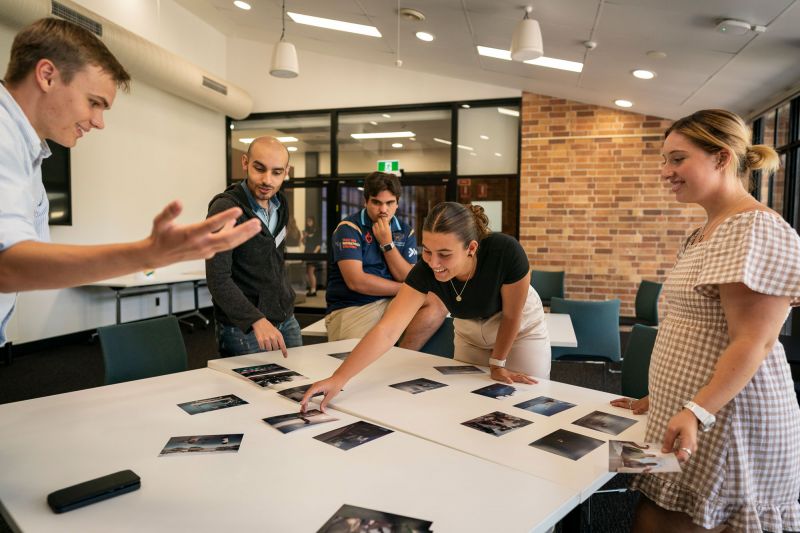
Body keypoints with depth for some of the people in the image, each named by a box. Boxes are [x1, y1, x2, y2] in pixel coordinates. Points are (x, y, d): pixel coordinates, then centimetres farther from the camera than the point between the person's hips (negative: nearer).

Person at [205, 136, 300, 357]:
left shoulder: (281, 205, 5)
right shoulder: (226, 208, -17)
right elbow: (218, 279, -23)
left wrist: (286, 304, 16)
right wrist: (257, 320, -33)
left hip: (287, 321, 7)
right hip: (243, 328, -6)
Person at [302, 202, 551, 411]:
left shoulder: (505, 251, -41)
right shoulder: (425, 270, -34)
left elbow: (511, 315, -24)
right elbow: (386, 330, -39)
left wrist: (498, 363, -11)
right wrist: (338, 378, -46)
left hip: (521, 328, -2)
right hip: (470, 332, 2)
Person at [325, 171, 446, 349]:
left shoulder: (405, 232, 10)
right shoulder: (348, 228, -5)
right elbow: (355, 281, -15)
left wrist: (387, 243, -9)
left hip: (392, 303, 5)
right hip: (350, 309, -5)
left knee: (438, 301, -19)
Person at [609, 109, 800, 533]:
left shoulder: (756, 230, -15)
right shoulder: (702, 235, 14)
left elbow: (752, 344, -22)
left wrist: (696, 412, -31)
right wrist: (656, 399, 18)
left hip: (725, 423, -9)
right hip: (681, 414, 9)